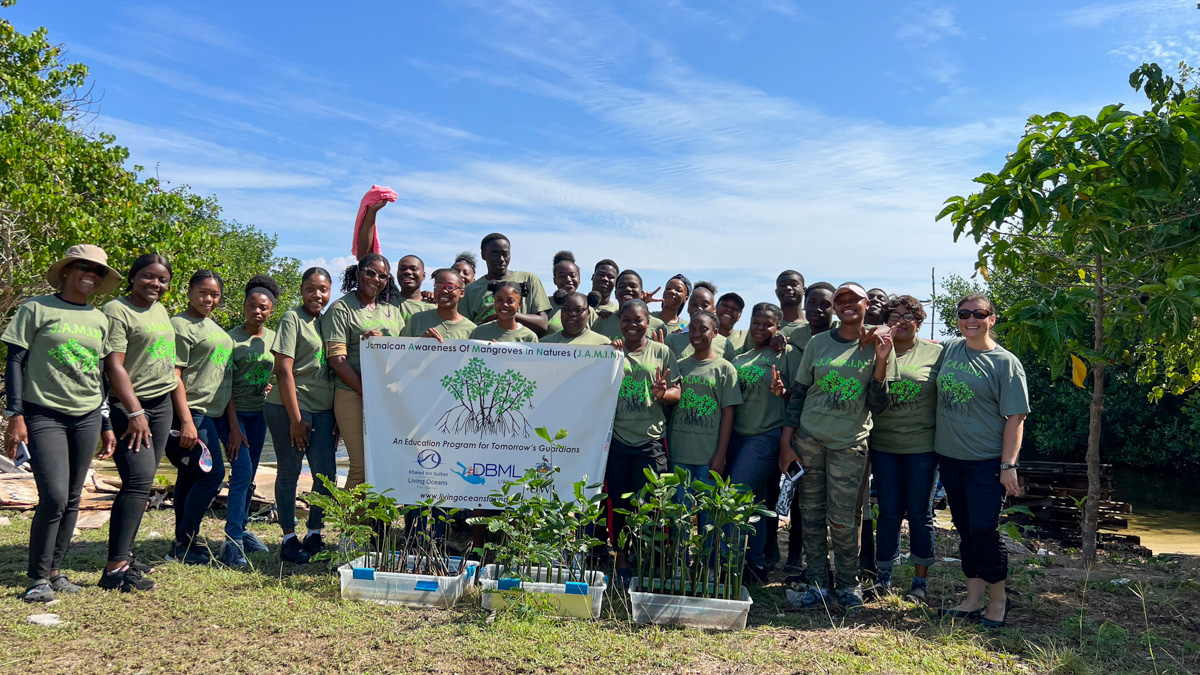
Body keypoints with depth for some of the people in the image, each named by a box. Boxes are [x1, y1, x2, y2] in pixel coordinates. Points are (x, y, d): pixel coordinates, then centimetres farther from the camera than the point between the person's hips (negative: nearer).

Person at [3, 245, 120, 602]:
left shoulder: (100, 320, 13)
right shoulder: (37, 309, 0)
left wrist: (106, 425, 15)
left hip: (87, 417, 5)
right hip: (44, 415, -5)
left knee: (72, 499, 6)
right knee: (54, 497, -12)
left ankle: (54, 570, 18)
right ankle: (38, 578, 3)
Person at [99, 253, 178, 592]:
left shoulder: (160, 310, 16)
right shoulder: (117, 310, -9)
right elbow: (114, 366, -16)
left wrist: (181, 407, 21)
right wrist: (135, 412, -20)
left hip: (162, 404, 8)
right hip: (129, 407, -8)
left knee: (142, 483, 9)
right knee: (138, 480, -16)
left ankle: (125, 553, 16)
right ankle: (115, 568, -16)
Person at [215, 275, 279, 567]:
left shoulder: (274, 338, 7)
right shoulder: (231, 338, -7)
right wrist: (233, 425, -13)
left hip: (258, 414, 5)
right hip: (232, 412, -5)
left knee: (249, 474, 11)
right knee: (242, 470, -14)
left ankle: (242, 529, 26)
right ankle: (233, 541, -10)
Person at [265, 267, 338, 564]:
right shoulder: (292, 319, -5)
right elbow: (284, 370, -11)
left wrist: (336, 416, 10)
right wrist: (295, 418, -14)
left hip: (323, 410, 6)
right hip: (290, 407, -6)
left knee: (326, 475, 3)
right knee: (289, 473, 3)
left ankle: (314, 534, 19)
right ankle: (289, 538, 14)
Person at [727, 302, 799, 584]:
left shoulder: (787, 354, -1)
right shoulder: (740, 356, 16)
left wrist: (783, 392, -25)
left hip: (767, 435, -6)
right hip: (737, 434, 6)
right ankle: (756, 565, 19)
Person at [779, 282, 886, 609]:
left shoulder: (875, 346, 4)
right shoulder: (818, 343, 7)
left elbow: (875, 404, 0)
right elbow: (798, 393, 9)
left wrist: (882, 362, -12)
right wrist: (786, 441, 3)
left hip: (850, 442, -2)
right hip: (808, 438, 2)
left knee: (842, 519, -3)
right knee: (812, 515, 5)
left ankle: (848, 583, 18)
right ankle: (818, 585, 16)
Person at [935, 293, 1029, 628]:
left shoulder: (1005, 362, -7)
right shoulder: (948, 349, 7)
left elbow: (1015, 418, -9)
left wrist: (1008, 465, -15)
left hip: (987, 462, -5)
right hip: (949, 456, 5)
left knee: (984, 530, -7)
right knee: (965, 529, 12)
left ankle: (998, 600, 13)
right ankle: (974, 598, 23)